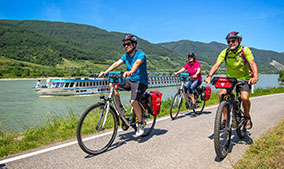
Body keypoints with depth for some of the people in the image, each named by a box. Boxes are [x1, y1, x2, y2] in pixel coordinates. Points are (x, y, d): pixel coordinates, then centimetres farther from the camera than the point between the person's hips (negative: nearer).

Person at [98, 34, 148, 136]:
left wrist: (130, 72, -58)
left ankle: (141, 124, -4)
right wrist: (105, 72, -25)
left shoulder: (141, 54, -15)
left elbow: (137, 63, -37)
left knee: (133, 101, -25)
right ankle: (120, 108, 4)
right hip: (129, 80, 7)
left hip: (140, 82, -7)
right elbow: (117, 63, -10)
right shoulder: (126, 56, 4)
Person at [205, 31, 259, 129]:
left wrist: (255, 76, -43)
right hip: (230, 78, 2)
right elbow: (216, 65, -18)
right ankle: (226, 118, -6)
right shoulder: (225, 52, -8)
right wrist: (210, 76, -36)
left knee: (244, 97, -23)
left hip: (244, 79, -2)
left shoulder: (245, 50, -14)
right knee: (222, 94, -21)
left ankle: (247, 118, 6)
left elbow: (252, 63, -25)